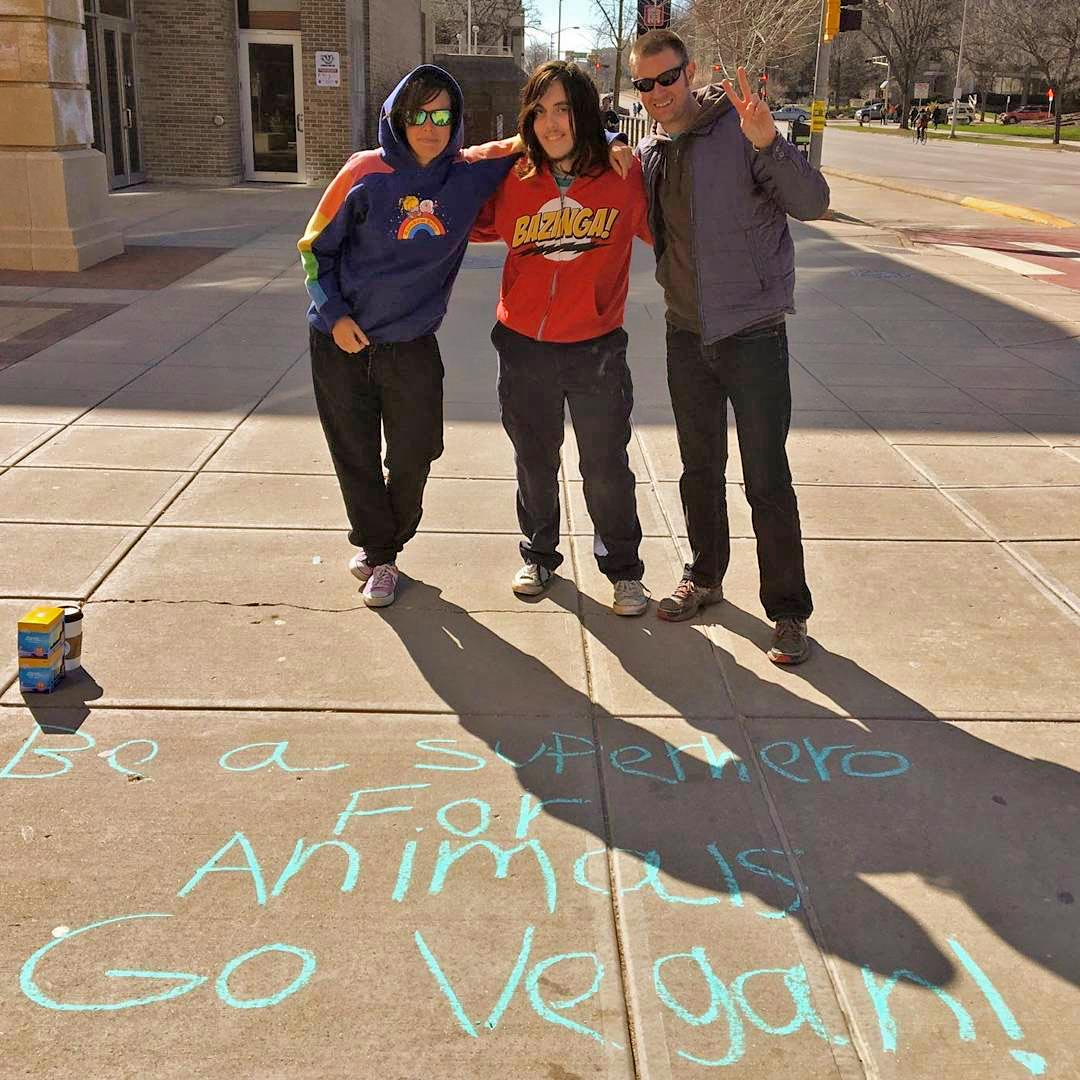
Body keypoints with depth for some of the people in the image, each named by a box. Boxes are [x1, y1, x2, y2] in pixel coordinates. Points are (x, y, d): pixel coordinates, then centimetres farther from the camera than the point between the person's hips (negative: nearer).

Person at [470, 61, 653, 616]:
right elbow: (474, 224, 16)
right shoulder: (513, 180, -2)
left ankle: (623, 568, 27)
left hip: (597, 348, -2)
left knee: (606, 467, 7)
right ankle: (538, 555, 39)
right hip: (524, 347, 2)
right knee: (534, 462, 18)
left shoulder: (625, 176, -7)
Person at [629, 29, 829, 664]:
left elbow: (813, 202, -22)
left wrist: (767, 142, -37)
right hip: (686, 333, 6)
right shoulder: (648, 155, 7)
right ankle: (706, 578, 34)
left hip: (753, 332, -6)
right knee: (700, 468, 17)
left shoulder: (740, 131, -11)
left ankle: (789, 611, 9)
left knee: (767, 477, -3)